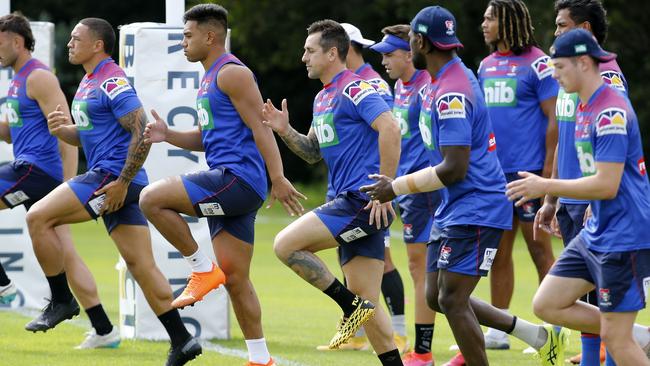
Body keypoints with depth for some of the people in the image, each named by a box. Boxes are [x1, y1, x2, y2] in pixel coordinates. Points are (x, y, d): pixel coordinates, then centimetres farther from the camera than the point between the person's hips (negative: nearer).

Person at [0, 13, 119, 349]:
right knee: (63, 253, 6)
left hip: (38, 169, -10)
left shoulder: (39, 78, -10)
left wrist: (67, 186, -22)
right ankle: (104, 331, 5)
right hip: (30, 168, 10)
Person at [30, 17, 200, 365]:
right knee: (141, 265, 5)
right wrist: (63, 129, 7)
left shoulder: (112, 82, -12)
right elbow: (88, 135, 29)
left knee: (38, 217, -10)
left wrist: (122, 183, -21)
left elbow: (142, 133, -19)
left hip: (113, 176, -10)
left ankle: (60, 300, -3)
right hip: (106, 177, 10)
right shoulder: (87, 83, 19)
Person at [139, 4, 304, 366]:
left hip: (238, 179, -10)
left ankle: (203, 269, -8)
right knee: (235, 280, 9)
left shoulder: (232, 73, -8)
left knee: (152, 198, -19)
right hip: (228, 187, 10)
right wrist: (168, 135, 10)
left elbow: (260, 127, -15)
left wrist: (278, 180, -21)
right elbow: (205, 138, 28)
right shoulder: (210, 78, 22)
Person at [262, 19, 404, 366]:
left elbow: (390, 129, -22)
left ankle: (351, 306, -8)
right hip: (350, 204, 10)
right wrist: (284, 131, 9)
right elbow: (313, 152, 28)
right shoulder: (322, 99, 19)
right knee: (366, 304, 6)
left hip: (363, 202, -10)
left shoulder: (354, 89, -10)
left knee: (286, 244, -14)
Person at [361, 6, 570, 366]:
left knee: (452, 299, -12)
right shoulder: (456, 75, 12)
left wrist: (397, 188, -16)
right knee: (437, 297, 11)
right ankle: (538, 336, 18)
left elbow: (454, 169, -24)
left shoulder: (450, 95, -21)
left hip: (474, 208, -10)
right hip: (454, 207, 10)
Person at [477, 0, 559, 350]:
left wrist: (548, 171, -15)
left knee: (539, 248, -3)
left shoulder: (536, 64, -8)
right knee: (497, 252, 9)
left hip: (527, 172, -7)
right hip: (493, 173, 7)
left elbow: (554, 120, -10)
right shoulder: (487, 66, 13)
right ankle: (497, 331, 14)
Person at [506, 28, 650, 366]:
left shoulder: (610, 112, -20)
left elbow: (607, 185, -25)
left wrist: (546, 187, -17)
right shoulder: (584, 108, 11)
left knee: (616, 337, -6)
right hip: (595, 233, 10)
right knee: (546, 305, 8)